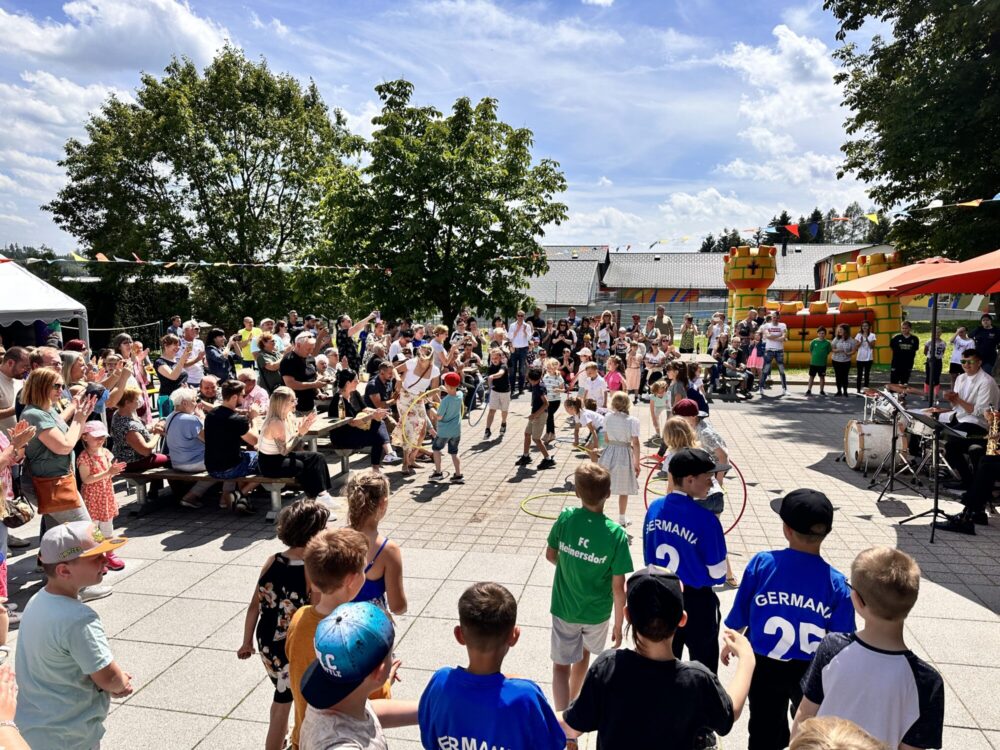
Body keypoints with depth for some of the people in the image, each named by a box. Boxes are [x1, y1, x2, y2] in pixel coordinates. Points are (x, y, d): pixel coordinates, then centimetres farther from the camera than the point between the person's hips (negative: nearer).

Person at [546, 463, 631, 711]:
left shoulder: (565, 518, -19)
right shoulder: (616, 534, -23)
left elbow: (551, 555, -3)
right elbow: (618, 587, -17)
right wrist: (619, 625, -4)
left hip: (564, 607, -1)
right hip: (597, 612, 1)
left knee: (561, 666, 12)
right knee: (584, 653, 29)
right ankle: (572, 702, 51)